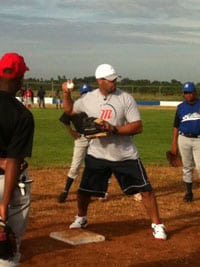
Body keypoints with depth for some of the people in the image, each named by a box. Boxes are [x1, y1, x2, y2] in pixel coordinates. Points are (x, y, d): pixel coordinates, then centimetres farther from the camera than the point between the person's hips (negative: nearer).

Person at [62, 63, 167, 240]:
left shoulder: (126, 98, -11)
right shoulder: (89, 99, 0)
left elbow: (138, 127, -15)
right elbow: (69, 110, 17)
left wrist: (114, 129, -26)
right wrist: (66, 94, 0)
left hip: (125, 156, -2)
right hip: (97, 155, 3)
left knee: (146, 189, -4)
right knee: (84, 190, 9)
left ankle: (157, 225, 11)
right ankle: (81, 219, 36)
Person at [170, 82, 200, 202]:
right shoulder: (181, 107, 6)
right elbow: (176, 126, 8)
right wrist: (174, 143, 4)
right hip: (184, 139, 2)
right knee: (187, 167, 8)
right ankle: (189, 192, 18)